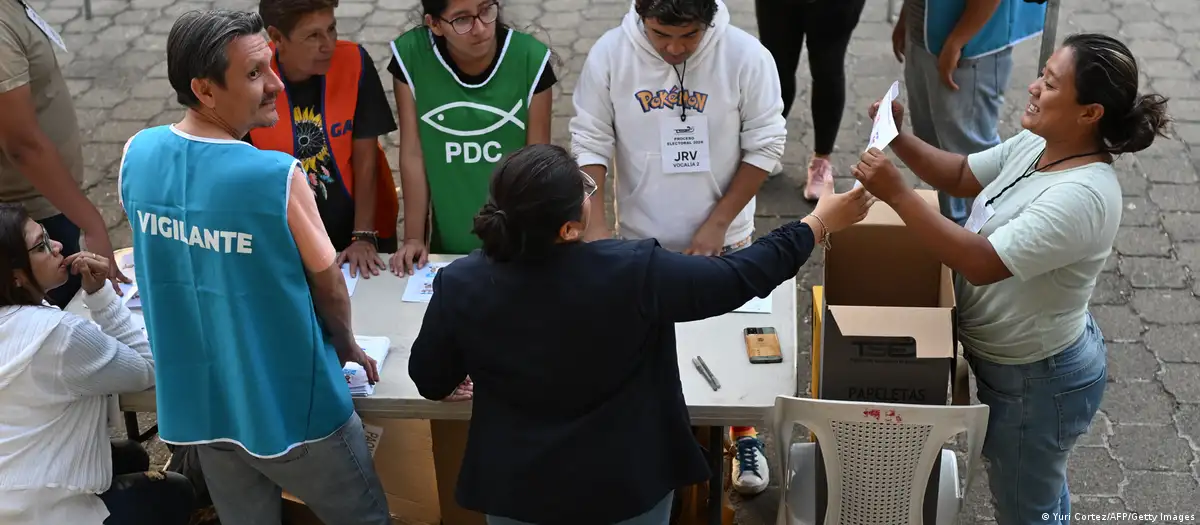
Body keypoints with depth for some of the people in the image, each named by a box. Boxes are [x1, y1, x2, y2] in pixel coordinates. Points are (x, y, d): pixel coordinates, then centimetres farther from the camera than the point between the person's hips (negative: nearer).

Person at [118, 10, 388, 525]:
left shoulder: (137, 154, -8)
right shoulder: (277, 176, -26)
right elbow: (327, 283, -12)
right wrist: (347, 346, 10)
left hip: (199, 403, 6)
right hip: (291, 405, -5)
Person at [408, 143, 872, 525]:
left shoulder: (459, 285, -18)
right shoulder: (633, 273, -25)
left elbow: (429, 381, -1)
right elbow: (737, 278, -12)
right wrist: (820, 222, 1)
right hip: (627, 486, -1)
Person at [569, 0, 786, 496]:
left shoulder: (746, 56, -18)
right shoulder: (609, 55, -16)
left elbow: (764, 146, -10)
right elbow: (590, 142, -9)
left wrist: (718, 223, -13)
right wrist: (596, 225, -19)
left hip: (722, 239, -1)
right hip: (639, 239, 1)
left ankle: (744, 435, 38)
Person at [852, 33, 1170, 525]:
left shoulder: (1083, 196, -34)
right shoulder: (1036, 145, -6)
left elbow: (981, 263, -37)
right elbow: (959, 176, 8)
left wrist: (896, 193, -38)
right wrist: (899, 139, -9)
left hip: (1037, 379, -9)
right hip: (1012, 359, 9)